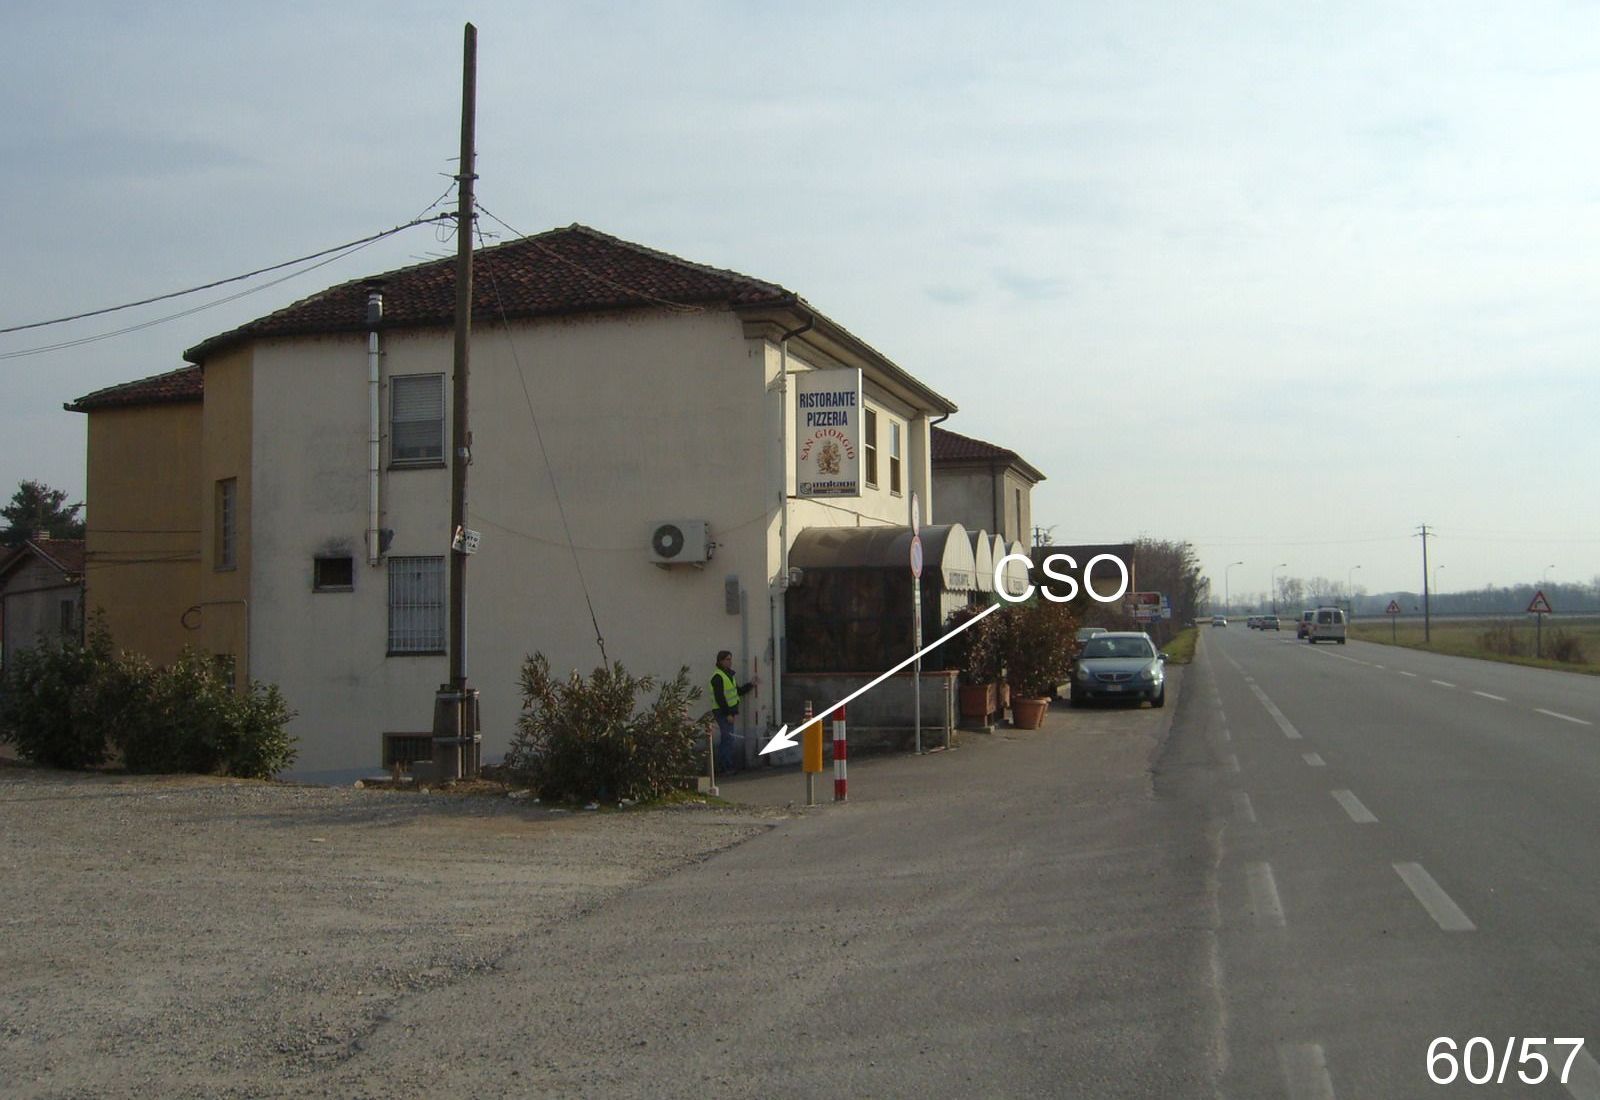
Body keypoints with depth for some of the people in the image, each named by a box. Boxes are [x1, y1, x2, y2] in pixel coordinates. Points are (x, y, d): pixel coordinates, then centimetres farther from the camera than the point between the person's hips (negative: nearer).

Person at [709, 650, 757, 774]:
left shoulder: (729, 674, 17)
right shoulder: (718, 677, -14)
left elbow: (738, 691, 22)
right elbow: (719, 697, -19)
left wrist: (751, 684, 13)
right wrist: (728, 714, -20)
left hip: (729, 712, 10)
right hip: (722, 712, -10)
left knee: (727, 739, 11)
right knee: (727, 738, -11)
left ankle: (723, 766, 16)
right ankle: (726, 767, -9)